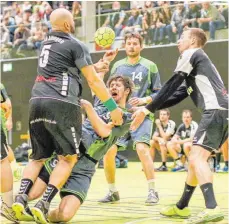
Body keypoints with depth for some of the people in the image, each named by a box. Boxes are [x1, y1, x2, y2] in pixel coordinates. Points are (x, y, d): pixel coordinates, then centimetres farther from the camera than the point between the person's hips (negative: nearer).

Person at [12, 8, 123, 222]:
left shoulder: (46, 43, 23)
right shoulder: (75, 45, 1)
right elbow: (93, 80, -3)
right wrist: (113, 107, 2)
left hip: (36, 102, 6)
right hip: (61, 104, -6)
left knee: (38, 158, 15)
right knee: (68, 158, 5)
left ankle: (21, 196, -9)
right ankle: (44, 204, -10)